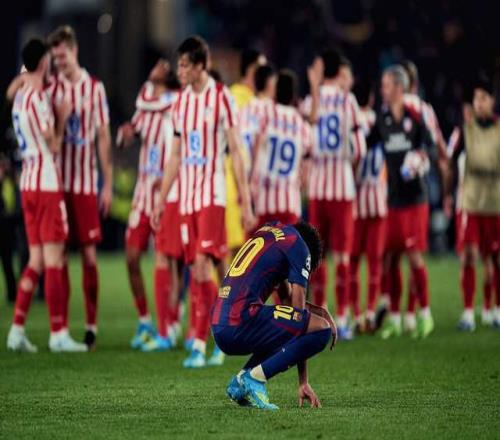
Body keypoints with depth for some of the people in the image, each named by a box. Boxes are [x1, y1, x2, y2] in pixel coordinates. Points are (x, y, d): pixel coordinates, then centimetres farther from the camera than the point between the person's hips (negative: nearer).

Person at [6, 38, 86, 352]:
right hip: (47, 184, -9)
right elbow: (53, 146, -14)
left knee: (36, 260, 11)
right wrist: (62, 118, -2)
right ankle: (58, 334, -2)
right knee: (53, 259, -5)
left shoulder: (19, 96, 12)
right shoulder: (38, 98, -15)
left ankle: (17, 330, 8)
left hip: (28, 183, 9)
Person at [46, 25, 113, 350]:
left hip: (86, 183, -1)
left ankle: (92, 326, 4)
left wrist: (108, 184, 3)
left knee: (89, 253, -2)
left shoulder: (95, 88, 3)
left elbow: (103, 137, 5)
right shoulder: (50, 88, 6)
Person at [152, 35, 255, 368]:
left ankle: (200, 345, -15)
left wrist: (246, 202, -8)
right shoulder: (182, 101, 13)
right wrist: (161, 199, 18)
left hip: (212, 194, -6)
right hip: (186, 197, 6)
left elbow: (236, 151, -6)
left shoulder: (221, 97, -6)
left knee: (203, 266, -14)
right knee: (195, 272, 3)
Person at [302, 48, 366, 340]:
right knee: (342, 253, 0)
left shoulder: (311, 101, 3)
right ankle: (342, 319, -2)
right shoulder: (349, 101, -2)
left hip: (316, 185, 2)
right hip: (343, 184, -2)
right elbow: (360, 149, -3)